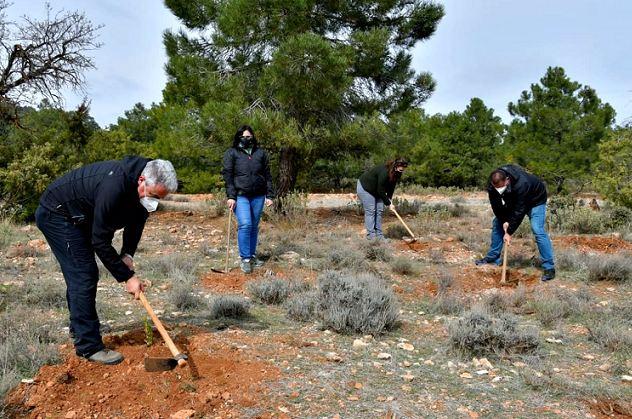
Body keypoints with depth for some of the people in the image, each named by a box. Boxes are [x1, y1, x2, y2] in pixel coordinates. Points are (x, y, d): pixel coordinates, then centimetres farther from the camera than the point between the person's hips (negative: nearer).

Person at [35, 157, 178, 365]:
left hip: (78, 218, 9)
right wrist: (128, 276, -26)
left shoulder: (143, 189, -12)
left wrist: (127, 255, -12)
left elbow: (136, 221, 3)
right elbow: (100, 241, -32)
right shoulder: (114, 186, -38)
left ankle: (78, 328, 37)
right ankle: (89, 345, -8)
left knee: (84, 274, 18)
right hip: (56, 214, -9)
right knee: (83, 276, -13)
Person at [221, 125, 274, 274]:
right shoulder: (231, 153, 4)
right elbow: (227, 176, -1)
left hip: (258, 196, 3)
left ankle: (253, 256, 21)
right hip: (240, 196, -3)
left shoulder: (261, 153, 12)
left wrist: (269, 196, 6)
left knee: (254, 227, 9)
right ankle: (245, 259, -7)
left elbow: (267, 176, 12)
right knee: (245, 225, -14)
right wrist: (231, 196, -9)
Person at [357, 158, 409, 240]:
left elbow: (391, 187, -2)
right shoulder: (384, 172, -36)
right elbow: (380, 190, -30)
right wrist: (388, 203, -23)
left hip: (376, 190, 9)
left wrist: (389, 199, -16)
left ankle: (379, 234, 5)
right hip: (364, 187, -8)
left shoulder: (396, 174, -11)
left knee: (379, 210, 2)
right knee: (370, 211, -11)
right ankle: (371, 235, -8)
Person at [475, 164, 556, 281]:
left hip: (535, 200, -6)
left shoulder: (521, 184, -43)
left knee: (538, 230, -20)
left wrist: (509, 232, -34)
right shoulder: (492, 185, -26)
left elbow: (519, 211, -39)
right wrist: (504, 220, -23)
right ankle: (493, 257, 14)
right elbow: (496, 205, -13)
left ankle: (549, 267, -15)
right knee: (497, 222, 2)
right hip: (514, 200, 6)